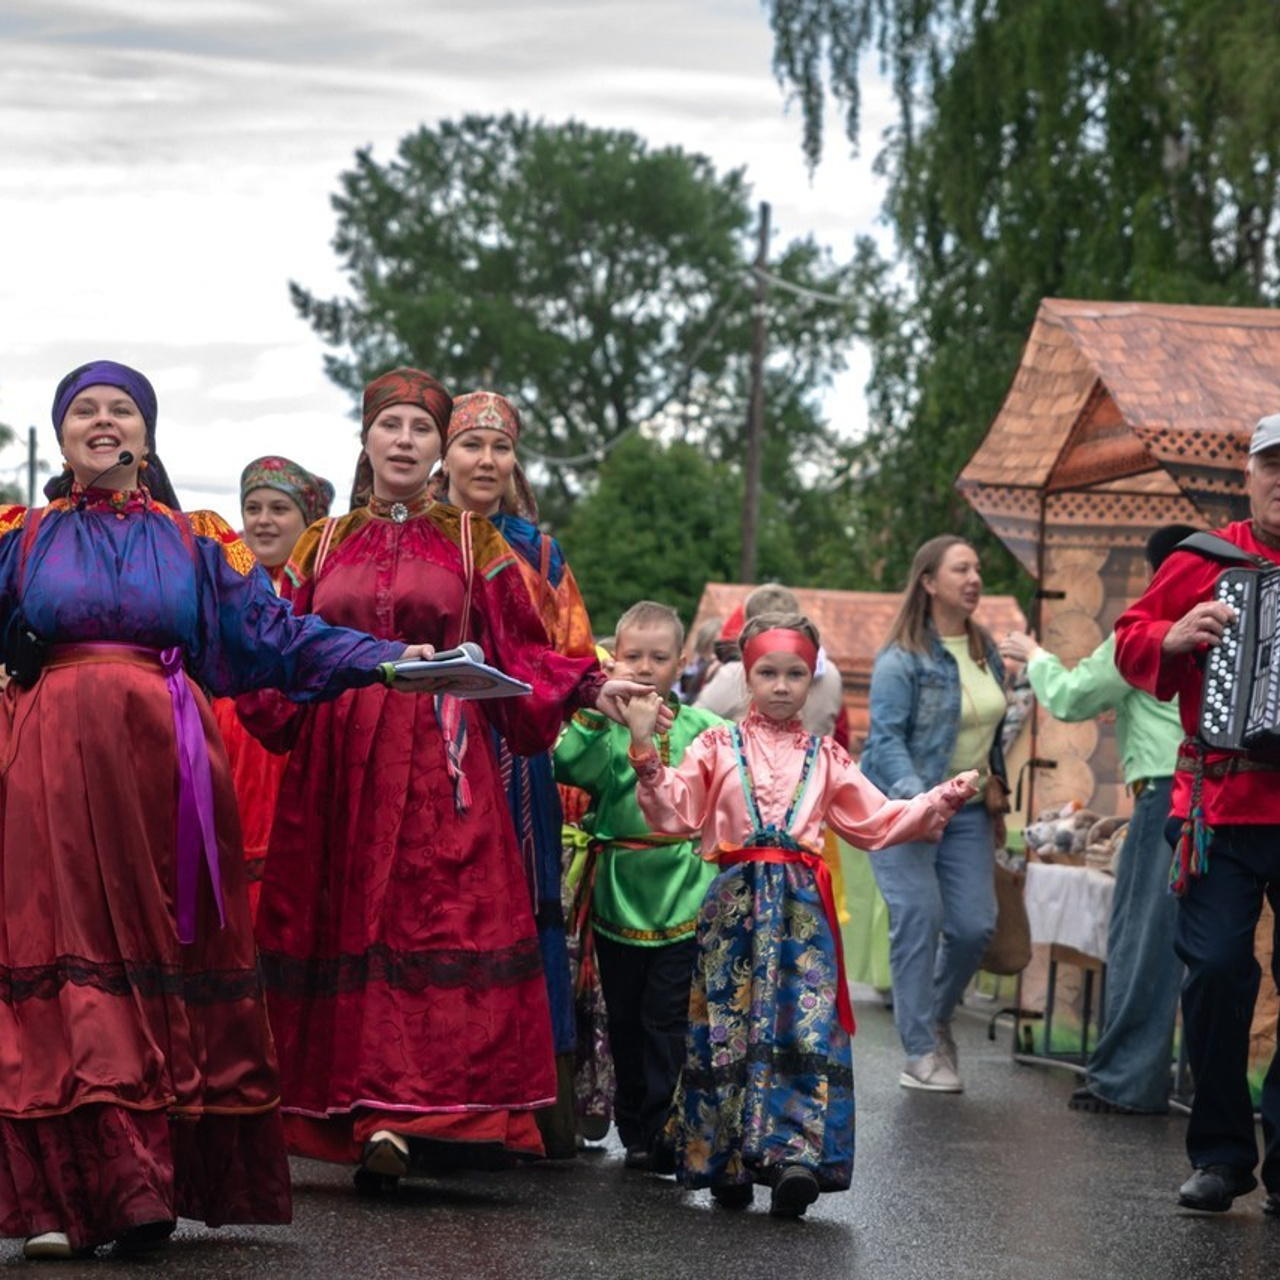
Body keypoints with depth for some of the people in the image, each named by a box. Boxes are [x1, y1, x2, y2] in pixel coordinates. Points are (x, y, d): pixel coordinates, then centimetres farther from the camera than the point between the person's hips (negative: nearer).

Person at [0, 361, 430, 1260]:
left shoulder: (199, 543, 14)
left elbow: (279, 636, 8)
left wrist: (390, 659, -3)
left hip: (164, 773, 1)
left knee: (169, 964, -2)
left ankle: (143, 1187, 3)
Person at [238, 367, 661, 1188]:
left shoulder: (473, 542, 9)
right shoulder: (324, 545, 15)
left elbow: (518, 653, 6)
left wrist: (590, 689, -7)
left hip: (440, 759, -2)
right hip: (337, 759, 2)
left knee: (434, 924, -12)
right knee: (343, 923, -2)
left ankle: (401, 1115, -17)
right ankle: (381, 1117, 3)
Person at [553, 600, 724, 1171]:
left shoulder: (705, 730, 3)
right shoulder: (601, 723, 2)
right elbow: (570, 766, -16)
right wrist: (597, 709, -20)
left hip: (684, 894, -1)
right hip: (618, 893, 1)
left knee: (668, 1018, -3)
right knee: (625, 1020, 10)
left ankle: (664, 1133, 4)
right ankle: (634, 1130, 22)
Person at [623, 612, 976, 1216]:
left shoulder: (826, 758, 16)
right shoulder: (717, 747, 10)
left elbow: (877, 822, 18)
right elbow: (673, 813, -1)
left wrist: (943, 800, 11)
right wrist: (646, 751, -12)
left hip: (801, 908, 1)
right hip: (734, 905, -1)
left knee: (804, 1028, -8)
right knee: (729, 1028, -1)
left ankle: (796, 1154, -8)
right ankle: (727, 1163, 1)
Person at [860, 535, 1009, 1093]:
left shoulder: (985, 649, 10)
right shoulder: (901, 658, -12)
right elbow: (885, 737, -18)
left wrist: (997, 785, 14)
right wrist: (916, 797, -29)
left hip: (968, 809, 6)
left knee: (975, 925, -2)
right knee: (919, 920, -11)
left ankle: (936, 1019, 24)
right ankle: (921, 1052, -4)